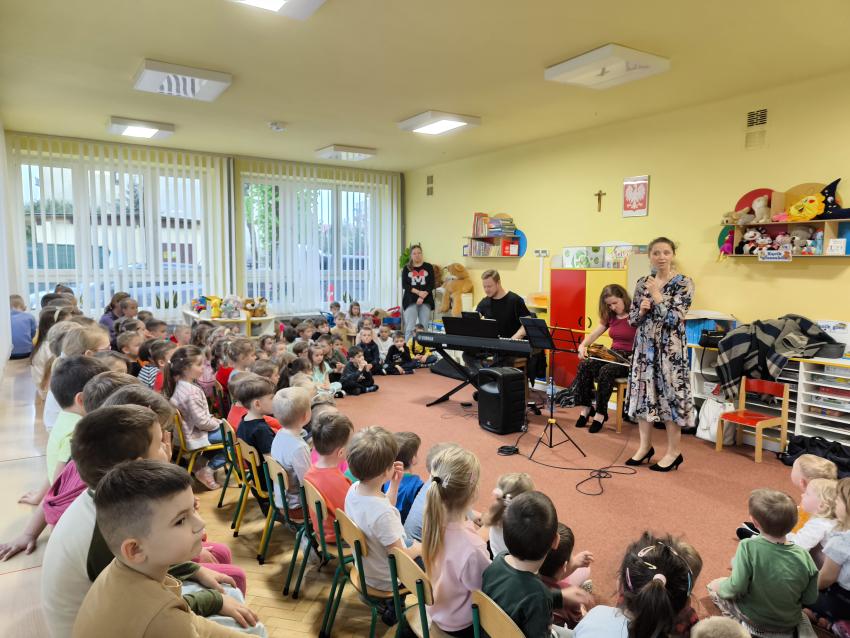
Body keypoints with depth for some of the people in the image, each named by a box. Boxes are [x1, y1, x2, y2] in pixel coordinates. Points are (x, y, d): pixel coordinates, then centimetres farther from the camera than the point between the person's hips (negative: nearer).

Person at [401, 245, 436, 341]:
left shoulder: (428, 267, 8)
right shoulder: (406, 269, 9)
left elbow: (432, 284, 1)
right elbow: (404, 285, 0)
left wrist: (423, 296, -13)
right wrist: (418, 292, -13)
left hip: (425, 300, 0)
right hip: (410, 300, 0)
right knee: (410, 328, -6)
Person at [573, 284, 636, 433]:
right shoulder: (610, 316, 12)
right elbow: (594, 335, 7)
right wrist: (583, 345, -11)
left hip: (631, 359, -6)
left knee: (606, 371, -34)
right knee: (584, 365, -20)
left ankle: (600, 413, -18)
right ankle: (586, 407, -10)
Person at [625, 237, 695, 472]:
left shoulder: (684, 283, -7)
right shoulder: (642, 283, 7)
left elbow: (674, 318, -17)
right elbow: (632, 319, 9)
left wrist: (657, 295, -15)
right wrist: (641, 310, -11)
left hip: (670, 348, -5)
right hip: (644, 346, 5)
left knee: (670, 395, 0)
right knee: (643, 393, 9)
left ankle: (674, 451, 15)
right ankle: (645, 446, 23)